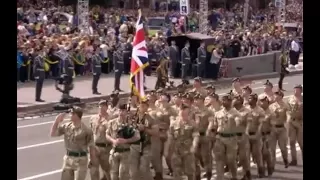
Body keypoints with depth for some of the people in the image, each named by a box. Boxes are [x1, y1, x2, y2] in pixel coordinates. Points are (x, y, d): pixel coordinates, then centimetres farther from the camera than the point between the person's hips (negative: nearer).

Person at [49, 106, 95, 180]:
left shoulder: (86, 130, -12)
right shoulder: (66, 126, 2)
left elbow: (91, 146, -8)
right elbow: (52, 134, 7)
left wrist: (93, 160, -7)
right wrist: (57, 121, -4)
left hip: (80, 159, -5)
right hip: (68, 158, 5)